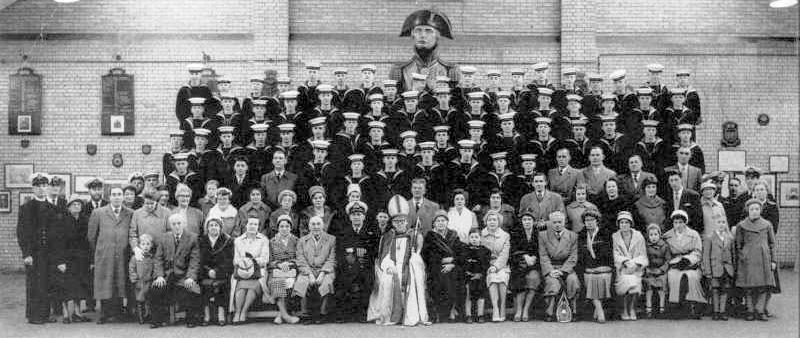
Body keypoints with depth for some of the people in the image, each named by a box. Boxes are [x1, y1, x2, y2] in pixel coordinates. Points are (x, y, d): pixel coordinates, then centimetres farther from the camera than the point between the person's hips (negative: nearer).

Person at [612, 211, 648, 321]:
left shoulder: (638, 236, 6)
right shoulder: (614, 237, 5)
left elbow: (643, 256, 3)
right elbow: (615, 256, -3)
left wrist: (634, 263, -16)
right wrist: (626, 261, -20)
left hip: (636, 269, 1)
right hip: (621, 269, -1)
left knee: (634, 281, -28)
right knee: (629, 281, -29)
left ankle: (632, 309, -6)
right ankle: (625, 311, -10)